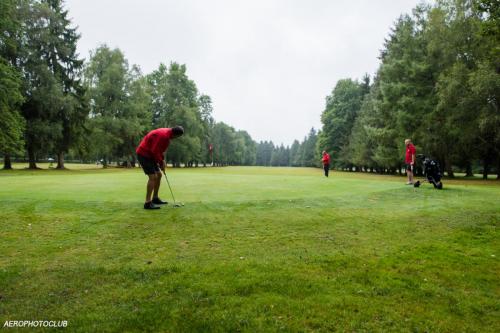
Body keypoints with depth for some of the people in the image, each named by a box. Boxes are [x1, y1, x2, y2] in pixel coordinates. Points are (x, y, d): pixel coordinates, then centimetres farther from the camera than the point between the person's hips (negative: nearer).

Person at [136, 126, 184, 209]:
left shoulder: (167, 135, 8)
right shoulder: (163, 135, -24)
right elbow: (155, 151, -25)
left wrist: (162, 160, 4)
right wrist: (161, 162, -13)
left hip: (149, 155, 11)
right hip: (143, 154, -11)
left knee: (159, 175, 13)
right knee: (153, 177, -16)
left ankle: (155, 198, 23)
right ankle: (148, 203, -14)